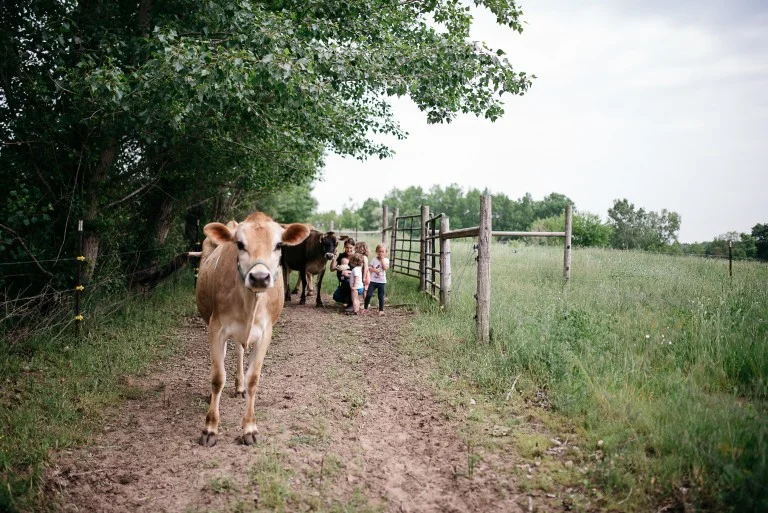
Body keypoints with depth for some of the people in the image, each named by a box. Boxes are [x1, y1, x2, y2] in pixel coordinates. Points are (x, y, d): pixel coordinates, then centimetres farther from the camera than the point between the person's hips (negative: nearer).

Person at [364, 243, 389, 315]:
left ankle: (381, 310, 14)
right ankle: (365, 308, 12)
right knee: (368, 295, -3)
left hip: (382, 281, 0)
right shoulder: (374, 259, 1)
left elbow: (385, 267, -16)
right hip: (373, 280, 0)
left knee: (381, 297, 4)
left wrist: (382, 259, -13)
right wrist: (374, 270, -18)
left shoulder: (386, 260, 1)